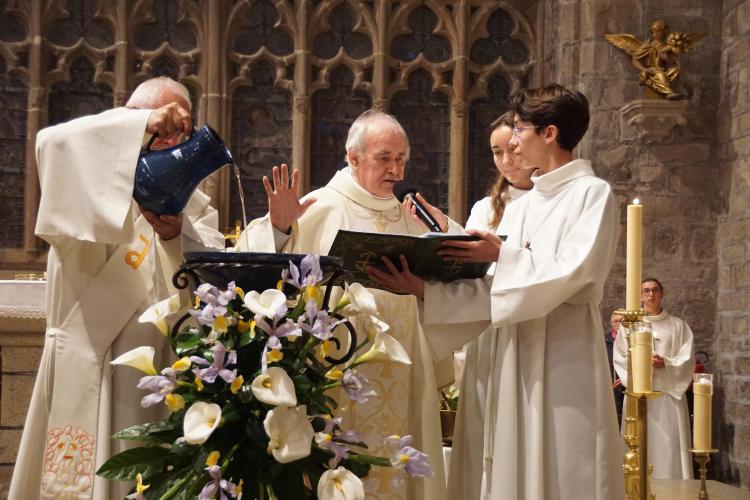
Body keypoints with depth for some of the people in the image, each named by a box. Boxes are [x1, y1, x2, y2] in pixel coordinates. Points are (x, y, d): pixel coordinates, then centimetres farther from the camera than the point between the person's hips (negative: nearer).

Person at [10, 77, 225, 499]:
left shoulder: (186, 197, 16)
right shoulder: (88, 176, 4)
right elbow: (53, 142, -19)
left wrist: (179, 234, -20)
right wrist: (143, 125, -23)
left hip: (163, 366, 4)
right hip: (91, 365, -4)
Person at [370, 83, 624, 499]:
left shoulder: (593, 193, -2)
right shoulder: (519, 208, 18)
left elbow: (573, 274, -16)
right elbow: (492, 290, 9)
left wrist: (504, 255, -18)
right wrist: (426, 291, -2)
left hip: (565, 356, -7)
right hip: (515, 360, 7)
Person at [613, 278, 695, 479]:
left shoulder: (678, 326, 10)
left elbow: (687, 359, 2)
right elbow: (619, 358, 4)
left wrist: (665, 363, -15)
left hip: (669, 392, 0)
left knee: (669, 443, -5)